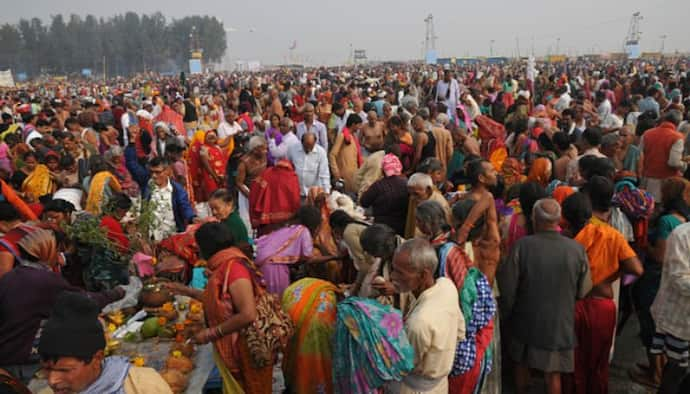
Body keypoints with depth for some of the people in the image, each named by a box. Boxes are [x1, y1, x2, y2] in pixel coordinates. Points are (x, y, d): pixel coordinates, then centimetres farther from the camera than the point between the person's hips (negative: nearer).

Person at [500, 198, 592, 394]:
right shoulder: (577, 249, -16)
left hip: (526, 321, 0)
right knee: (553, 373, 16)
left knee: (522, 365, 23)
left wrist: (508, 312, 3)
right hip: (560, 323, 0)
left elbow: (507, 286, -15)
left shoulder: (522, 246, -21)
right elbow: (584, 291, -4)